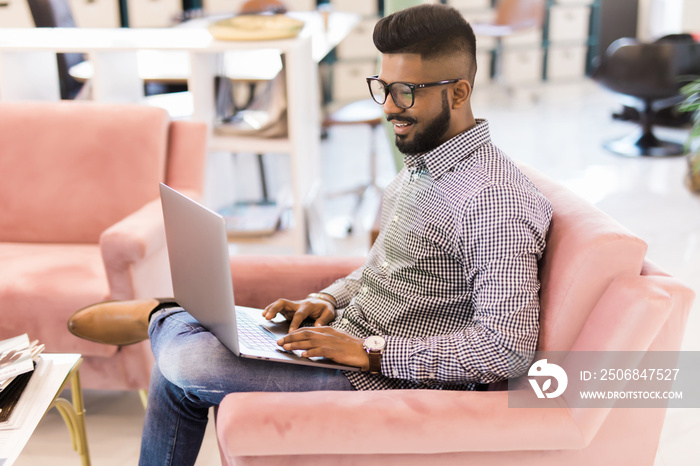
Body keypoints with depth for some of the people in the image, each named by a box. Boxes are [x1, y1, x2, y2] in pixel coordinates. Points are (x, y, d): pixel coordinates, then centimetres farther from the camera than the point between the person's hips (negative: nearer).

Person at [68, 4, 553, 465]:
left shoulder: (495, 200, -22)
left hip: (393, 383, -9)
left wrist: (369, 351, -25)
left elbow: (508, 348, -27)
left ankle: (159, 315, 13)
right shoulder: (420, 167, 10)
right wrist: (328, 300, 3)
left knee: (194, 360, -21)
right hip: (345, 346, 9)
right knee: (177, 360, 5)